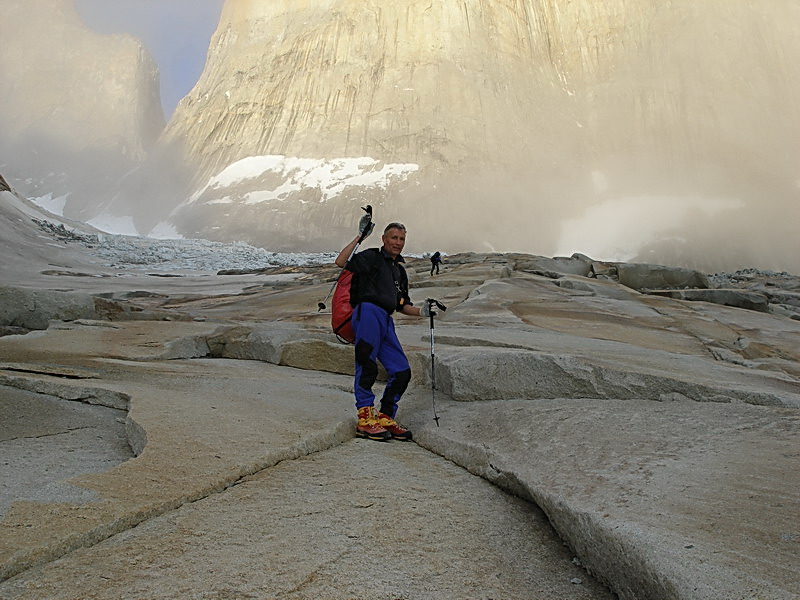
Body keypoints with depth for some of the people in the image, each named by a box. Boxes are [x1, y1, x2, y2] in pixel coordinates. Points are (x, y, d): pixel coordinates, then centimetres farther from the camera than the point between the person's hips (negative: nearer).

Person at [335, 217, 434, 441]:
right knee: (366, 365, -15)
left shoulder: (400, 271, 29)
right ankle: (365, 419, -10)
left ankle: (385, 418, 10)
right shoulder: (372, 257, 7)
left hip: (385, 321, 8)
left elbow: (402, 305, 30)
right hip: (367, 312, -7)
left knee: (402, 371, 1)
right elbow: (341, 262, -9)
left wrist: (421, 311, 12)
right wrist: (360, 237, -7)